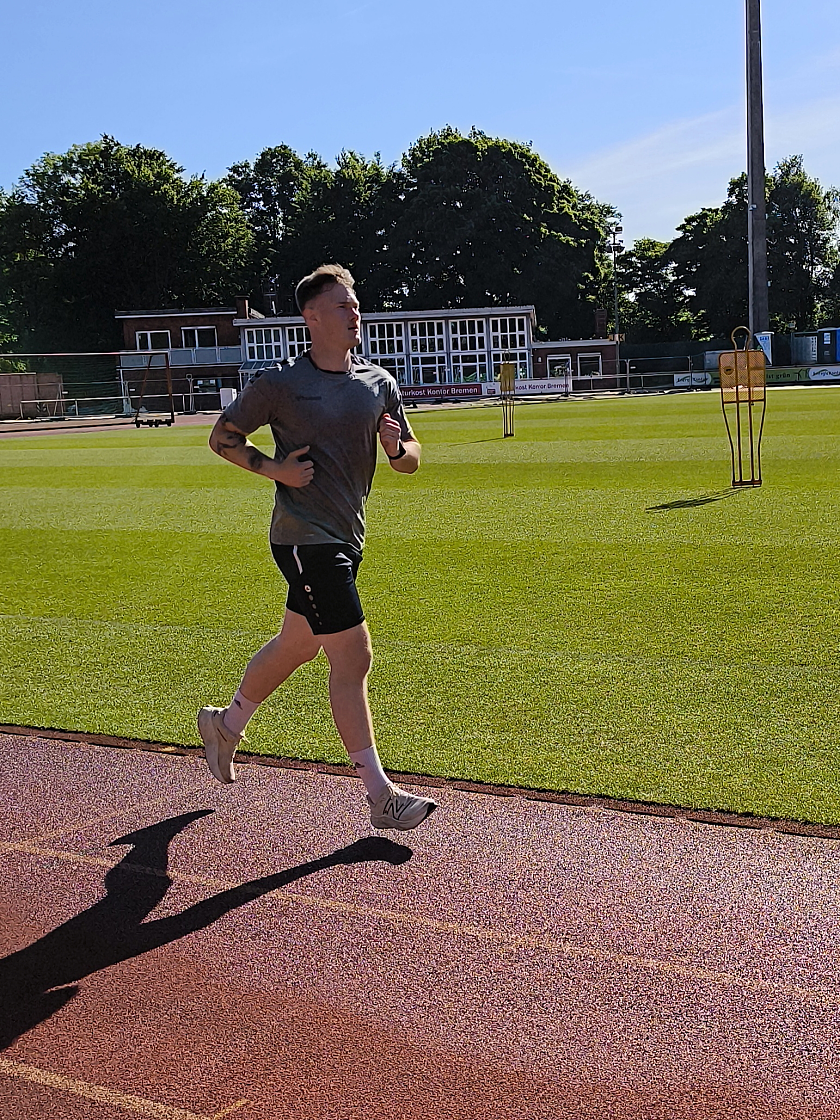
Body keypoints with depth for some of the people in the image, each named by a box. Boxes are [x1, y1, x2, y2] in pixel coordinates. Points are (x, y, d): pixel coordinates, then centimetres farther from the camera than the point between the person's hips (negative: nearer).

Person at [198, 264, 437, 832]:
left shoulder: (379, 383, 8)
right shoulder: (279, 383, -7)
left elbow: (411, 460, 13)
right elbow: (223, 437, 3)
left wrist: (397, 445, -11)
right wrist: (274, 468, -13)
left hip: (348, 538, 7)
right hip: (304, 538, -7)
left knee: (296, 646, 21)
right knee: (353, 657, -11)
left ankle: (226, 723, 45)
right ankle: (381, 795, -3)